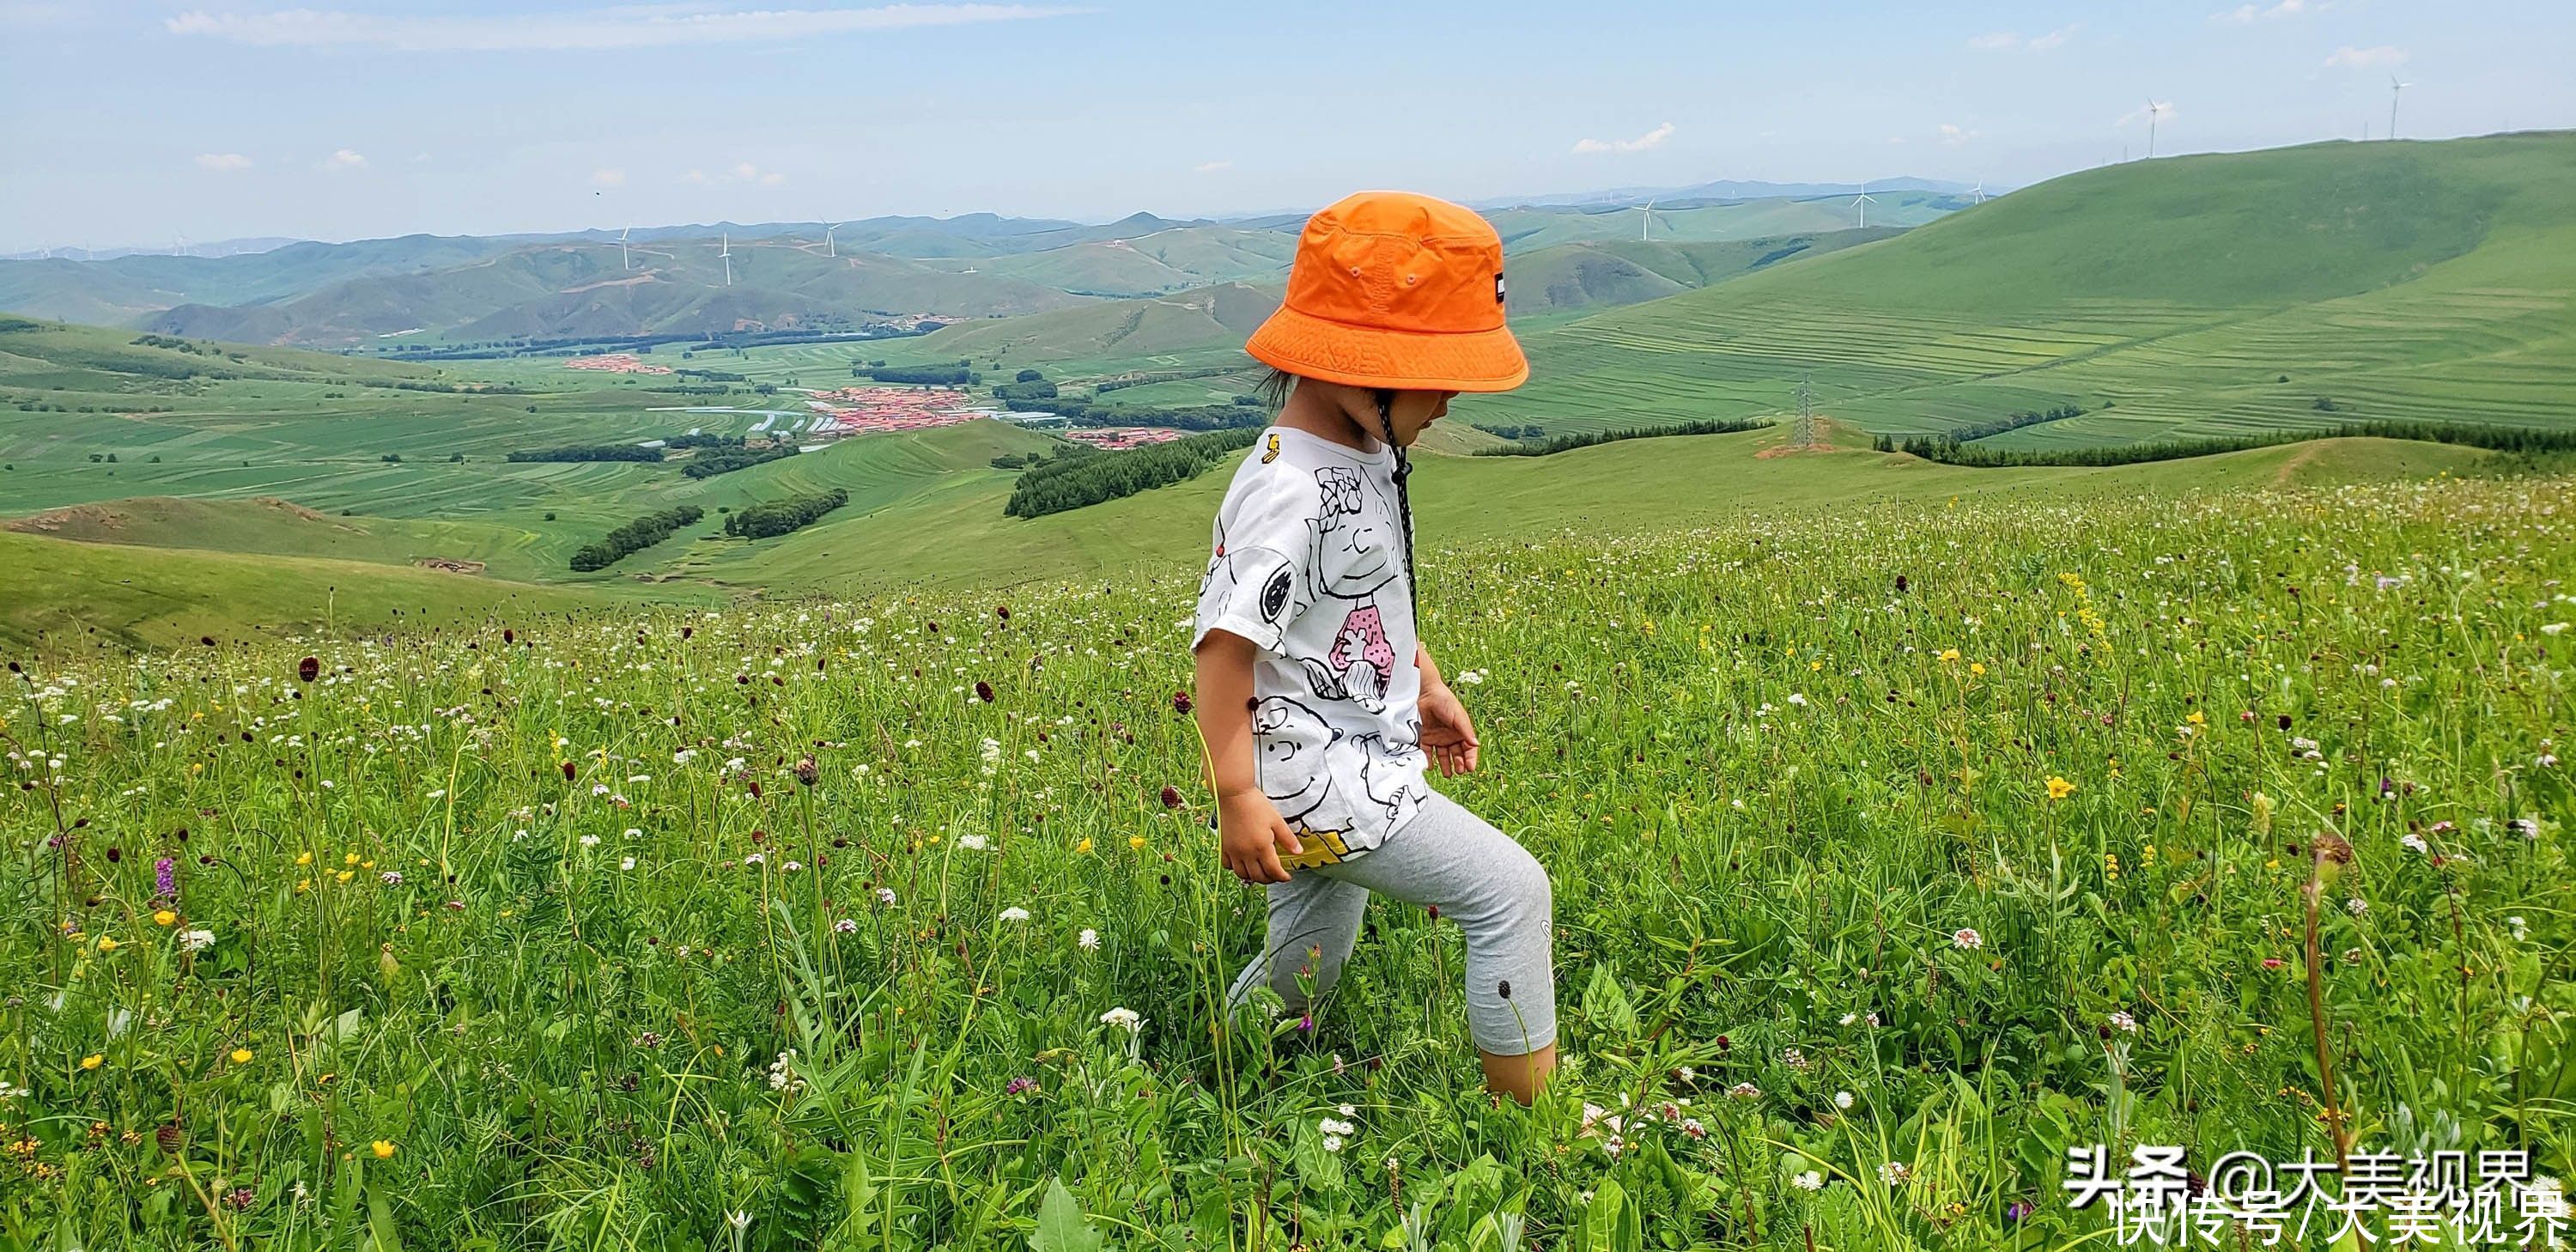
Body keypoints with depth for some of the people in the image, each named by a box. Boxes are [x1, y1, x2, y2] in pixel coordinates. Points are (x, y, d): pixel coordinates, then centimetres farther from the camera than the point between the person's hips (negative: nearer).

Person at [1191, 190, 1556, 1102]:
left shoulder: (1370, 455, 7)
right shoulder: (1287, 488, -23)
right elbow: (1224, 642, -25)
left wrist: (1425, 684, 22)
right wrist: (1237, 796, -26)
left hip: (1361, 758, 10)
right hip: (1308, 768, -10)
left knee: (1307, 968, 21)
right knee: (1511, 891, -11)